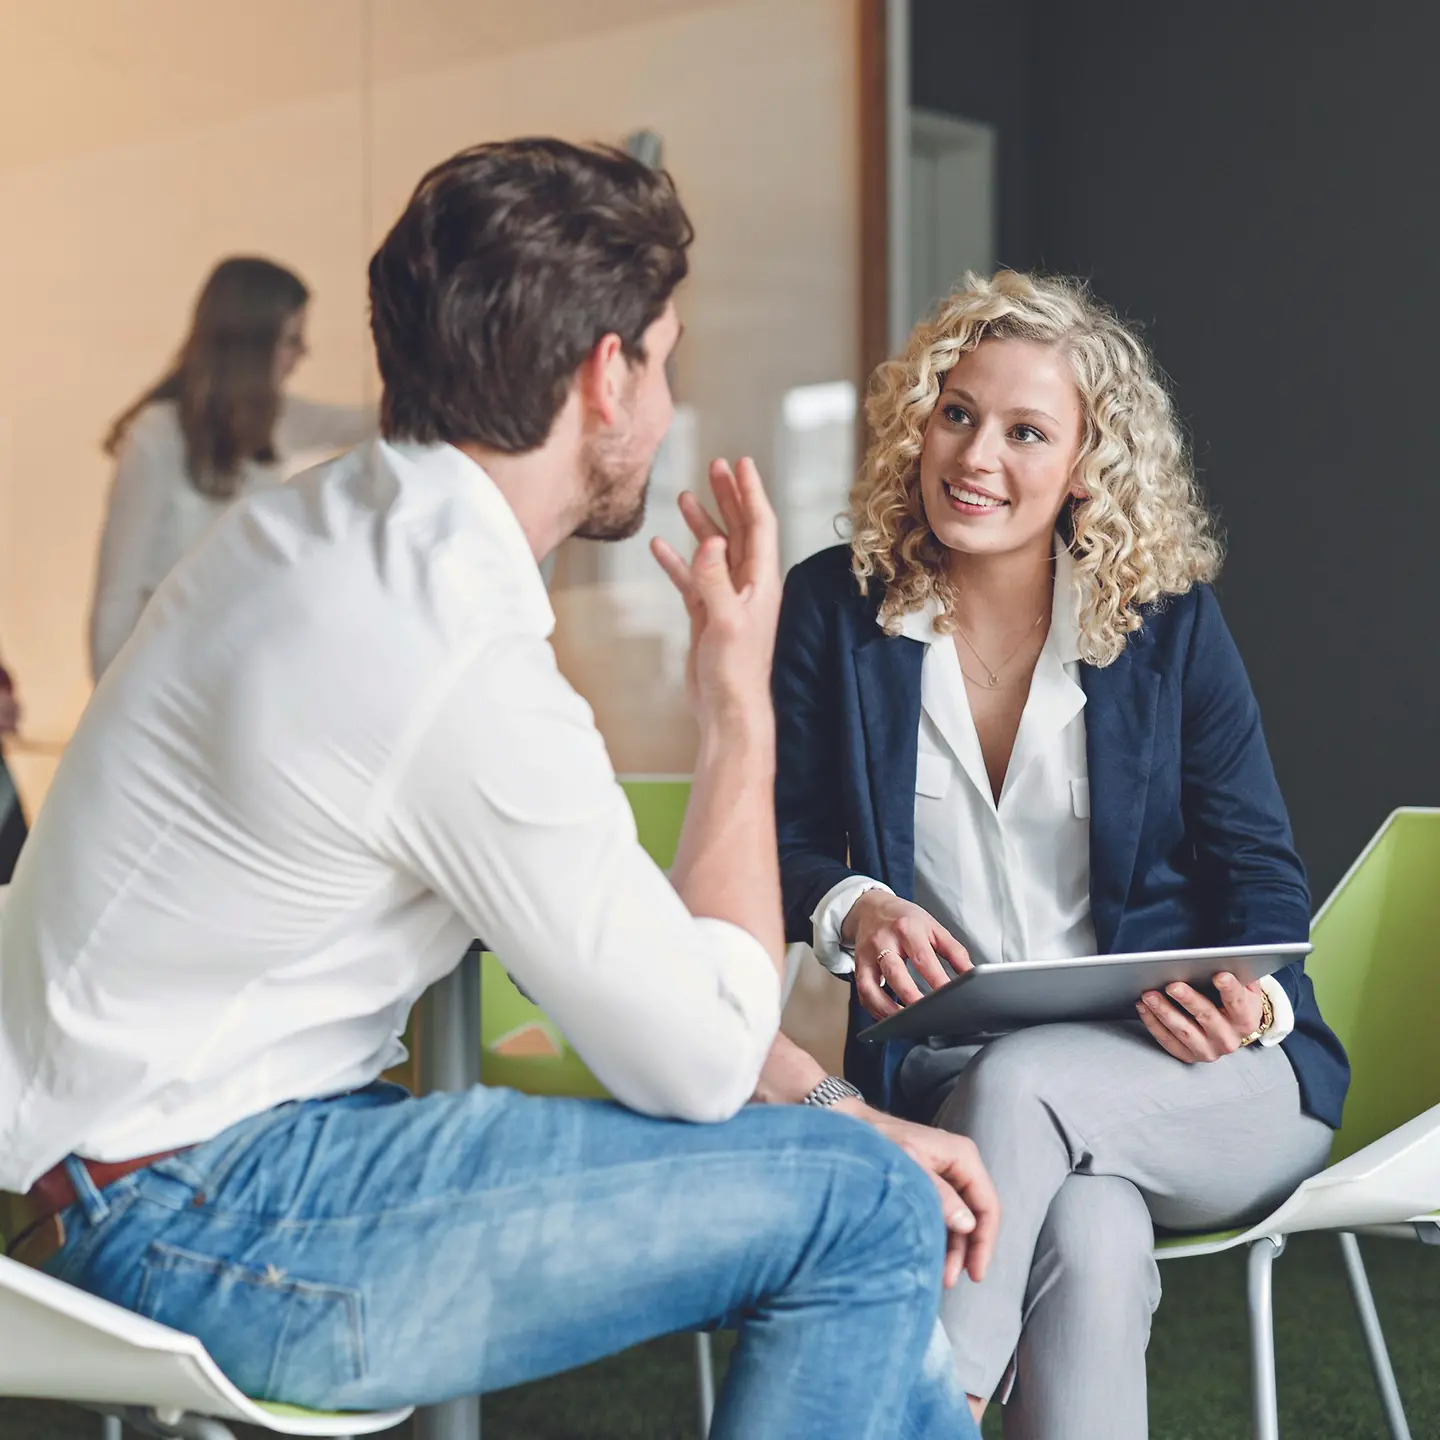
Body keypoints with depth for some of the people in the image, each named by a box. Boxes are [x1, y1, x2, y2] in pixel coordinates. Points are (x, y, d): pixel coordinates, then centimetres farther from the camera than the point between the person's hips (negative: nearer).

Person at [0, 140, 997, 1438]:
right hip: (199, 1227, -9)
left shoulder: (317, 519, 6)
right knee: (860, 1210, -13)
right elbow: (702, 1061, -13)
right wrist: (743, 705, -5)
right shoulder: (465, 669, -25)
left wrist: (855, 1125, 8)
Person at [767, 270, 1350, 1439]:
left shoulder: (1171, 625, 2)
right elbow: (791, 841, 6)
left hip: (1198, 1083, 0)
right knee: (1091, 1238, -33)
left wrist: (1251, 1001, -17)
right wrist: (849, 908, -18)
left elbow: (1258, 869, 4)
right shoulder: (834, 607, 3)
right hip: (939, 1073, 0)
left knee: (1021, 1081, -35)